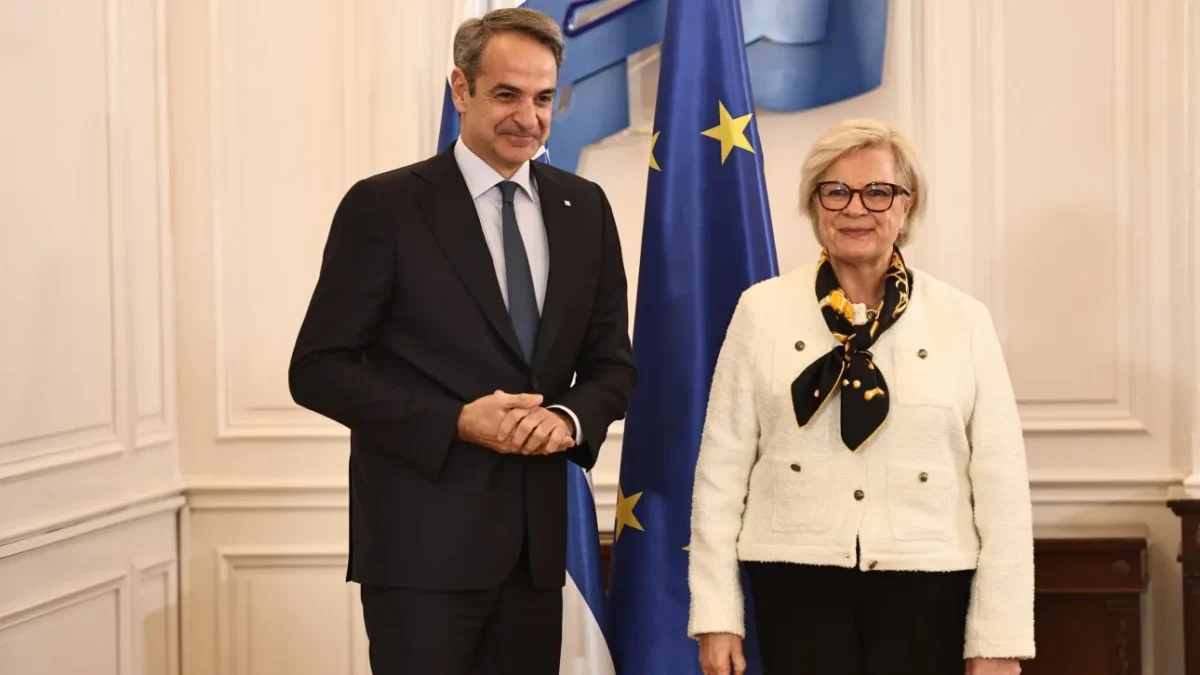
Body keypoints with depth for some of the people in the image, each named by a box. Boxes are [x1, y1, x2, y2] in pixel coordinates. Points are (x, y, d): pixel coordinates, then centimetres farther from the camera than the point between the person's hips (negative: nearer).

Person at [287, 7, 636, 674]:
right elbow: (318, 368, -7)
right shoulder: (385, 206, -6)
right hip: (422, 542, -5)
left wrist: (570, 417, -10)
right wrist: (456, 421, -17)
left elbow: (611, 362, 12)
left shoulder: (584, 209, 9)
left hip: (536, 540, 5)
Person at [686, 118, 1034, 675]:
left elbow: (1000, 484, 1)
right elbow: (722, 467, 1)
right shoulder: (762, 310, 2)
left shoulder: (963, 322, 2)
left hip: (925, 586, 1)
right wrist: (716, 614, -2)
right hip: (795, 581, 0)